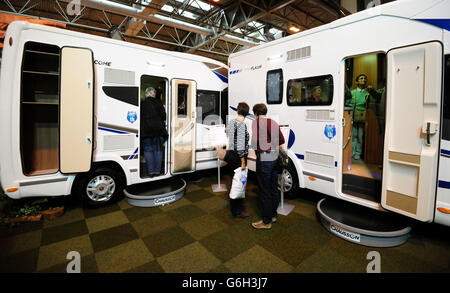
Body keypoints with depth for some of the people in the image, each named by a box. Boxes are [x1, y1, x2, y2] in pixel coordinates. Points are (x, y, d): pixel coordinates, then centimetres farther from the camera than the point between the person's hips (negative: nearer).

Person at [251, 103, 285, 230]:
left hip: (264, 159, -7)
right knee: (274, 189, 18)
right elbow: (282, 140, 16)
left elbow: (254, 141, -19)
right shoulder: (274, 123, 14)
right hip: (276, 159, 8)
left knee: (265, 192, 2)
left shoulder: (257, 122, -7)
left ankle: (266, 221, 14)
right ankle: (273, 215, 34)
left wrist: (257, 149, -1)